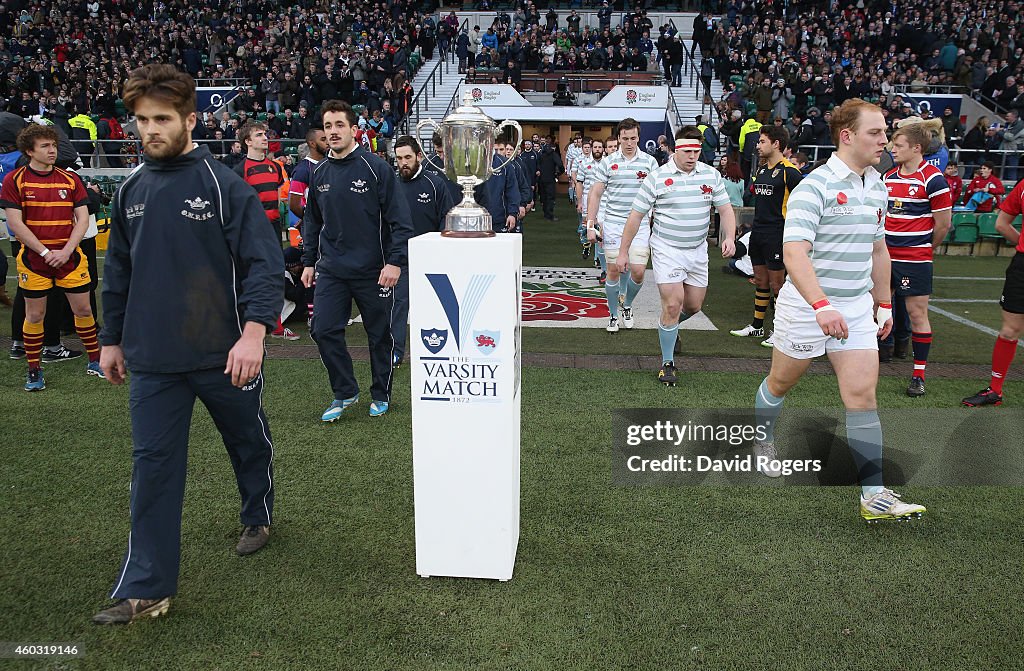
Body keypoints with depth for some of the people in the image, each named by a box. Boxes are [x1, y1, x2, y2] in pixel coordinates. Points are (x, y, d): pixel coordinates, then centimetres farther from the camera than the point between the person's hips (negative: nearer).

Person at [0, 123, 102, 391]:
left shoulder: (70, 179, 4)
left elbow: (83, 219, 2)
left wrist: (66, 251, -10)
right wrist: (45, 252, -12)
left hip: (70, 256, 2)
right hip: (33, 259, -2)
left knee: (83, 310, 7)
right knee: (35, 315, 5)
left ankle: (95, 361, 24)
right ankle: (34, 370, 19)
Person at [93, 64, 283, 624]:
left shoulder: (223, 184, -9)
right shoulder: (130, 192, 7)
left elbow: (264, 262, -14)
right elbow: (118, 272, 16)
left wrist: (253, 331, -24)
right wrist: (111, 339, 18)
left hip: (224, 355, -3)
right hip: (152, 359, 4)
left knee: (248, 442, 16)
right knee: (153, 466, 3)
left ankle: (258, 515, 44)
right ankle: (146, 588, 11)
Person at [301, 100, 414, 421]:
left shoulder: (376, 168, -8)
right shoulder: (320, 173, 7)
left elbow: (399, 219, -10)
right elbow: (311, 221, 18)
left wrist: (395, 261, -16)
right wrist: (309, 261, 14)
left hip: (373, 270, -4)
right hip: (331, 270, 4)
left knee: (380, 335, 8)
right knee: (324, 330, -2)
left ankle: (381, 395, 27)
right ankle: (345, 393, 15)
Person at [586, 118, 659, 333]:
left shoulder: (649, 162, 3)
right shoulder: (607, 162, 1)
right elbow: (595, 194, 4)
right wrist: (591, 225, 0)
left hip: (639, 224, 0)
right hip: (612, 223, 0)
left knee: (638, 271, -6)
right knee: (613, 270, 3)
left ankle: (627, 305, 23)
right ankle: (613, 315, 19)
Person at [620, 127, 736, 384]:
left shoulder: (712, 175, 2)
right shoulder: (657, 177, -9)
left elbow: (725, 209, 8)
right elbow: (636, 216, -5)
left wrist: (729, 237, -11)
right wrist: (623, 252, -4)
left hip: (698, 250, 5)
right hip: (667, 249, -4)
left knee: (694, 306, 12)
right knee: (672, 305, -12)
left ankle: (669, 326, 47)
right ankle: (667, 363, 2)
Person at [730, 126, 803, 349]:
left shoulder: (788, 171, -13)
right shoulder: (761, 169, 13)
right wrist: (757, 226, 18)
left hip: (777, 235, -8)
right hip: (757, 232, 8)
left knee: (777, 284, -2)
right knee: (760, 281, 15)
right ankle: (757, 326, 26)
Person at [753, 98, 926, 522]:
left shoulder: (877, 188, 9)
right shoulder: (815, 185, -16)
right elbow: (794, 252, -27)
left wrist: (883, 303, 20)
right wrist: (821, 305, -37)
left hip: (857, 307, 6)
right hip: (806, 307, -5)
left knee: (862, 395, -3)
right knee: (782, 382, 13)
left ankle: (874, 495, -2)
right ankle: (763, 440, 43)